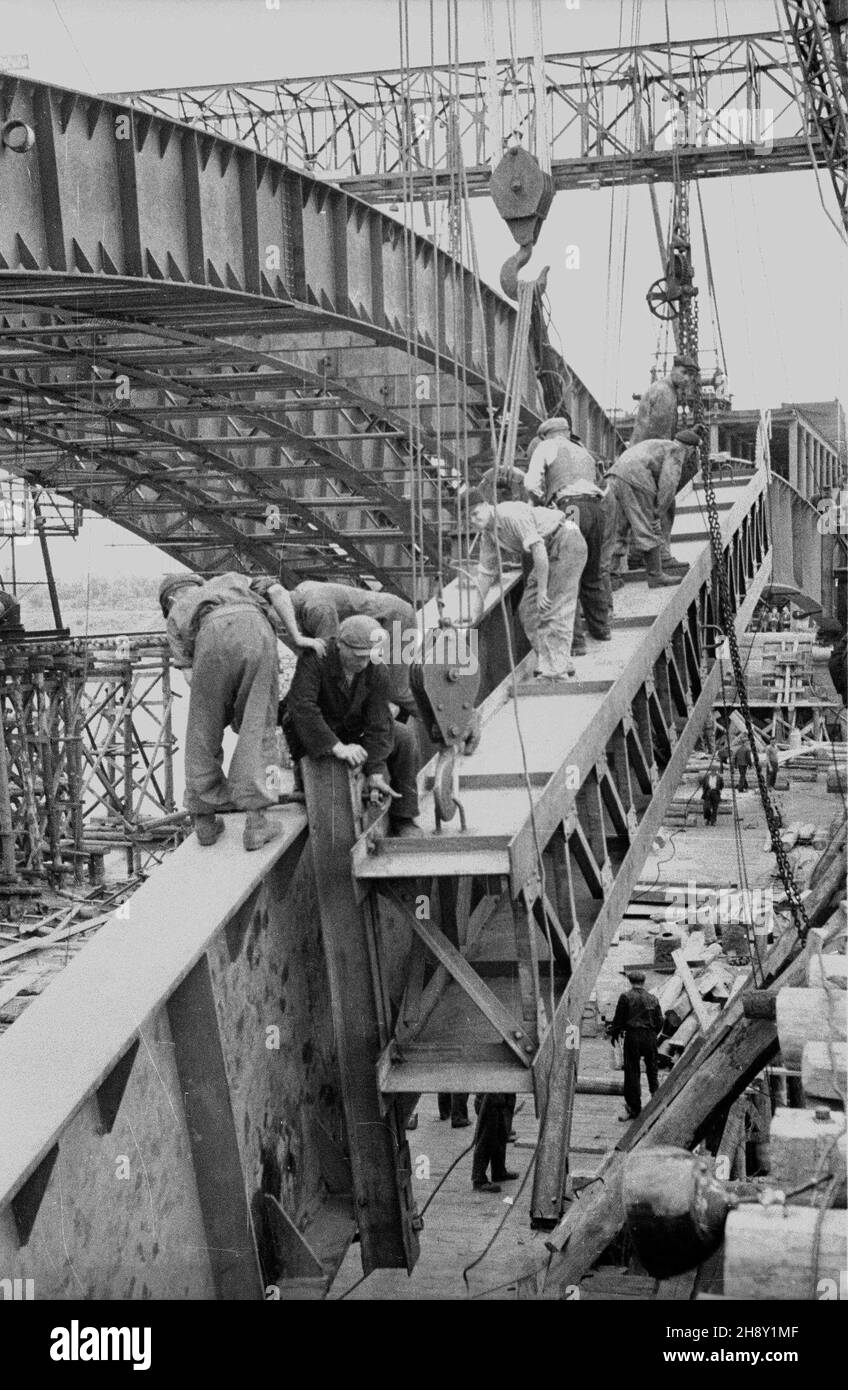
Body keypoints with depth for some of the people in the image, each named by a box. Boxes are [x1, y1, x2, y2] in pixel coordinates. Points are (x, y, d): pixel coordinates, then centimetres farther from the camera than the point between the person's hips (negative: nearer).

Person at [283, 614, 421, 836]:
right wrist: (336, 747, -46)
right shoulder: (314, 659, -28)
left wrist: (376, 773, -25)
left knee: (405, 736, -13)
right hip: (311, 733, -5)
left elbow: (377, 724, -16)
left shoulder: (377, 671, -15)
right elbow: (302, 706, -39)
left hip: (352, 729, 5)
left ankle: (402, 819, -5)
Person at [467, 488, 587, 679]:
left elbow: (538, 548, -27)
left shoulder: (510, 514, -23)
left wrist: (542, 590, -25)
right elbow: (485, 574, 12)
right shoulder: (488, 535, 6)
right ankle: (546, 662, 12)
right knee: (528, 609, 7)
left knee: (555, 609, -14)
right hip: (550, 552, 10)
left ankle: (556, 667, -12)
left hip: (567, 541, -10)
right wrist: (473, 615, 7)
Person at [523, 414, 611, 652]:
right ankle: (600, 628, 36)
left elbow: (532, 483, 5)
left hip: (570, 507, -6)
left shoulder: (546, 447, 17)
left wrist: (543, 503, 22)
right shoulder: (584, 452, 36)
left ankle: (575, 640, -10)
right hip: (598, 505, 6)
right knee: (593, 572, 23)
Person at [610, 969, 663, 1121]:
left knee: (632, 1073, 1)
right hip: (650, 1037, 3)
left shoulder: (626, 997, -7)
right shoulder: (653, 998, 5)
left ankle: (634, 1109, 2)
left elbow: (619, 1018, -4)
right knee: (652, 1070, 16)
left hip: (633, 1036, -3)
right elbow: (660, 1020, 9)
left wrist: (614, 1034, 11)